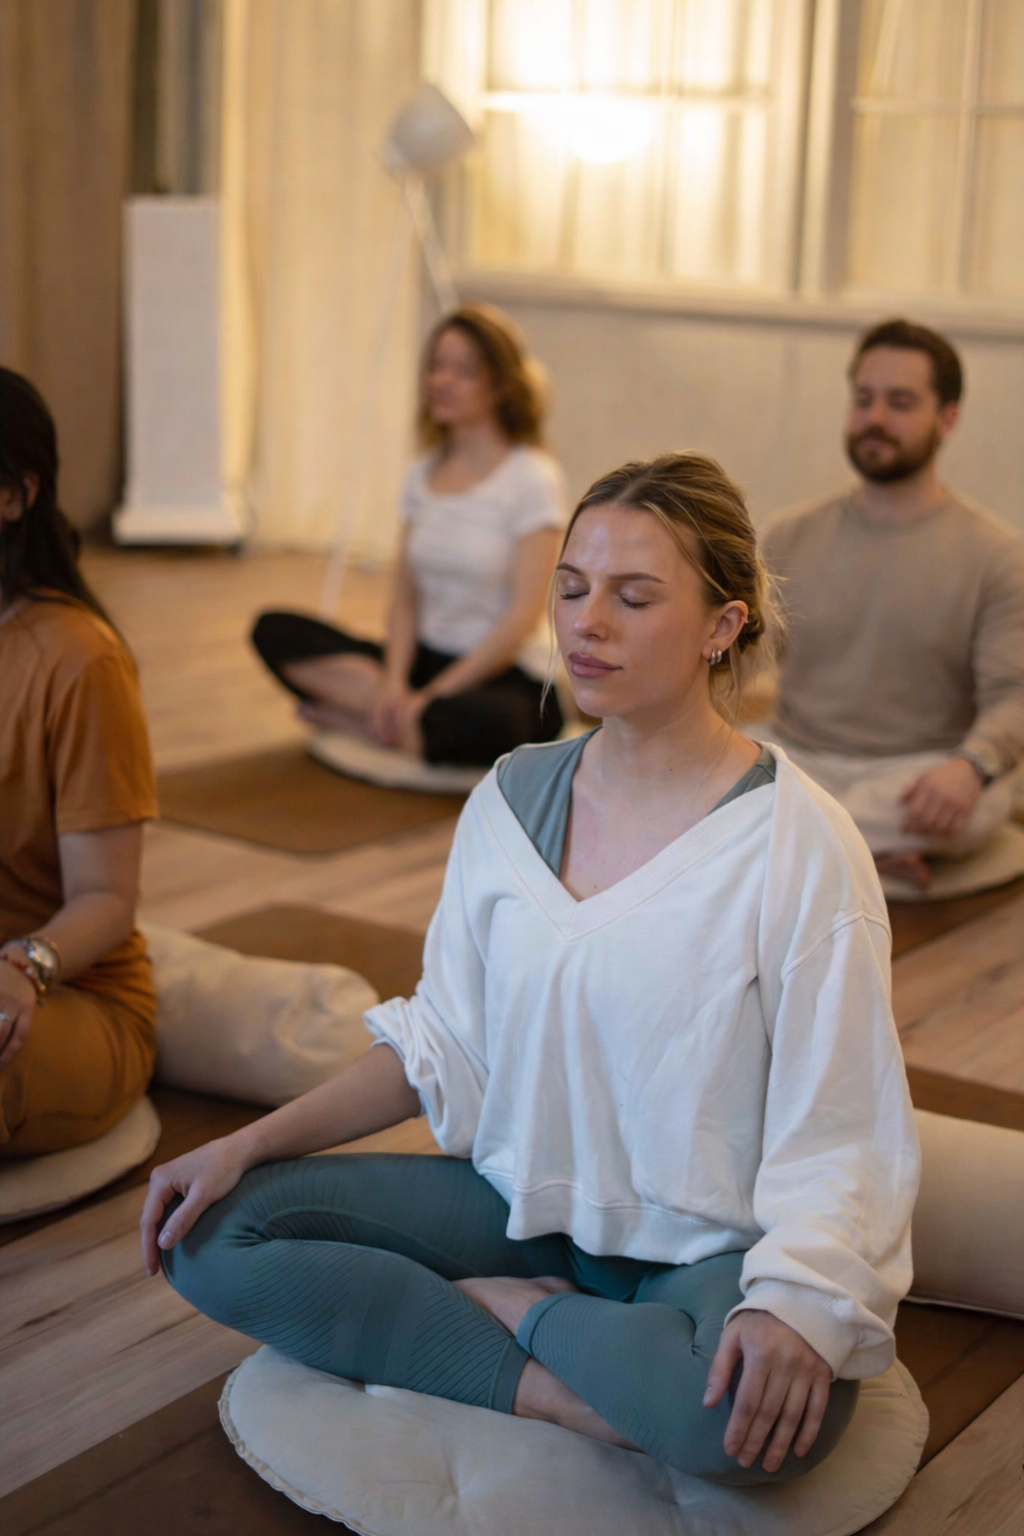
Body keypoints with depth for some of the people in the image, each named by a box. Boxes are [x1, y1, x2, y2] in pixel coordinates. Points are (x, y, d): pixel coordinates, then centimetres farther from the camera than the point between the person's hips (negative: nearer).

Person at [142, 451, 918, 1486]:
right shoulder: (513, 797, 2)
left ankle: (505, 1310, -8)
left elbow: (838, 1141, -16)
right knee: (212, 1234, -9)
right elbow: (440, 1047, 8)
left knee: (752, 1415, -38)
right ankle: (562, 1386, -15)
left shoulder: (798, 845, -15)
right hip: (526, 1198, 5)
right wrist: (246, 1145, -2)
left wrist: (792, 1304, -34)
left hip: (709, 1244, -5)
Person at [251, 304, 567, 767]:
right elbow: (405, 596, 7)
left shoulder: (532, 478, -9)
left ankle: (349, 714, -17)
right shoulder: (423, 476, 10)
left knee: (481, 725, -43)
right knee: (275, 631, -9)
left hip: (507, 677, -6)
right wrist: (394, 680, -12)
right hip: (427, 660, 6)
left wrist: (435, 693, -18)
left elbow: (524, 614, -15)